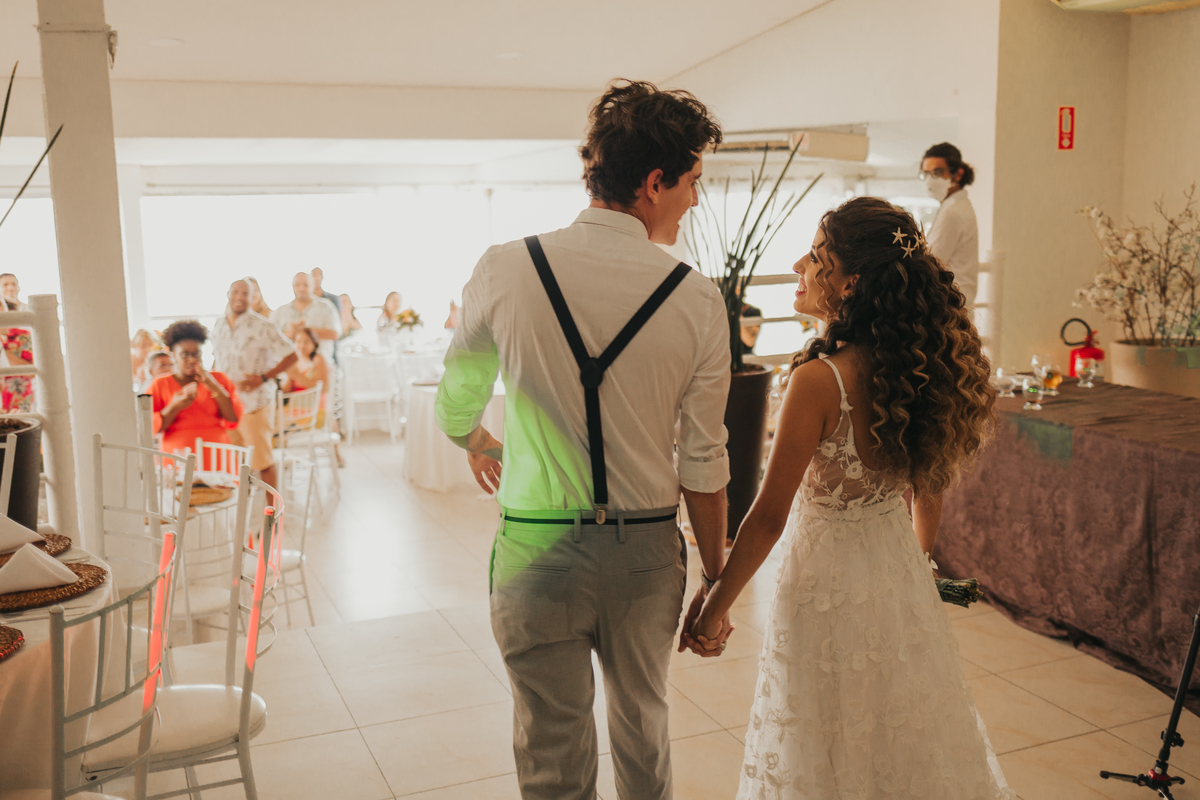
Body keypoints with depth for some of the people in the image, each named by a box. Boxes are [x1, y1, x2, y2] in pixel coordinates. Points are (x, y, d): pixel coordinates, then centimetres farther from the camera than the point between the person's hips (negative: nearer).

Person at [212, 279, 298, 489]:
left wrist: (263, 378, -16)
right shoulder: (218, 326, 9)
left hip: (255, 405, -6)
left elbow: (291, 356, -9)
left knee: (262, 460, -1)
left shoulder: (262, 327, -9)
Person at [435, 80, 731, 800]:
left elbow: (456, 408, 6)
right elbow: (703, 464, -6)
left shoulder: (505, 271, -9)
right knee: (644, 727, 25)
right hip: (648, 549, 1)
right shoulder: (698, 299, -9)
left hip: (540, 547, -1)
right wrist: (717, 579, 7)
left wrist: (479, 442, 29)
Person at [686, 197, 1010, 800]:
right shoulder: (917, 367, -4)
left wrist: (713, 610, -11)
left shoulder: (818, 380, -26)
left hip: (828, 576, -7)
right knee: (905, 737, 26)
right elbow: (928, 490, 8)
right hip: (901, 573, 7)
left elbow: (769, 516, -21)